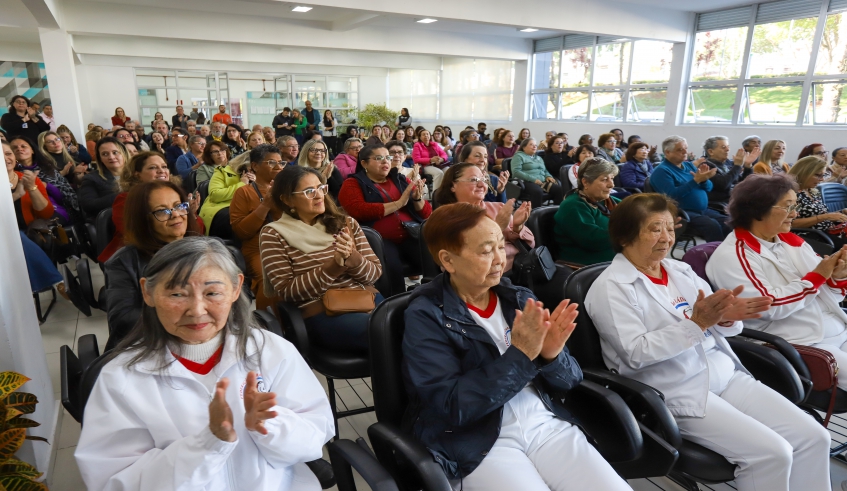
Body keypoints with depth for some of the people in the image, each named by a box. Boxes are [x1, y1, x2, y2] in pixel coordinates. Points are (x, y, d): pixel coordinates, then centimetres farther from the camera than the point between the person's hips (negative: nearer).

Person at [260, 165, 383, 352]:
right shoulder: (273, 235, 2)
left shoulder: (346, 223, 12)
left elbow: (375, 273, 7)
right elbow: (287, 291, -6)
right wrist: (335, 265, -17)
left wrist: (352, 258, -15)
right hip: (323, 314, -5)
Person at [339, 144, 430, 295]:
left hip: (411, 236, 4)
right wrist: (399, 203, -9)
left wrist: (418, 198, -4)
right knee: (392, 269, -34)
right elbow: (358, 211, -11)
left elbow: (426, 213, 19)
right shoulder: (353, 184, 10)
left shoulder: (401, 180, 21)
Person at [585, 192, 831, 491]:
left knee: (813, 436, -2)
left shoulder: (680, 270, 10)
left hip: (726, 374, 7)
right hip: (677, 392, -7)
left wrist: (726, 318, -12)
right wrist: (696, 323, -25)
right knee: (771, 452, -17)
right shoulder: (610, 288, -12)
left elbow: (717, 327, 12)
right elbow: (635, 354, -19)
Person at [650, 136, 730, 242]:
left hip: (704, 210, 8)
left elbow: (709, 188, 16)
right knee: (712, 226, -29)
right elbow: (672, 195, -22)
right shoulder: (662, 171, -8)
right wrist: (696, 180, -22)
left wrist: (704, 179, -7)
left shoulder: (689, 165, 15)